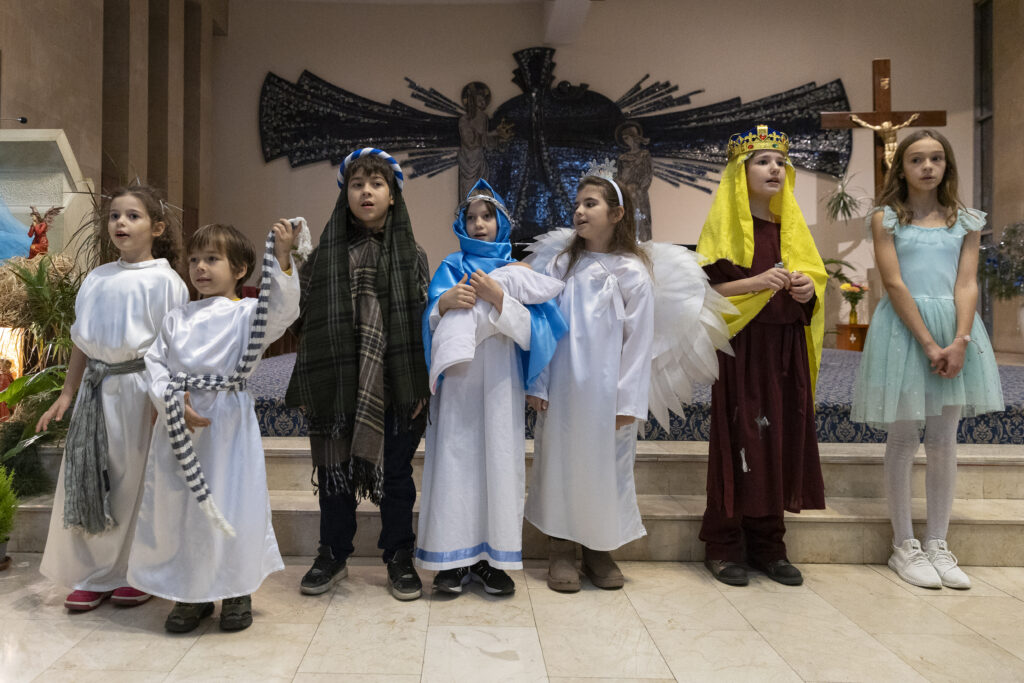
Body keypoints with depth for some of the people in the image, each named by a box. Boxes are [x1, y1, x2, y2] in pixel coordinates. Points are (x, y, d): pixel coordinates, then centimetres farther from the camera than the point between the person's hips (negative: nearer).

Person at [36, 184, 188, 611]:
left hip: (138, 387, -5)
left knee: (137, 482, 4)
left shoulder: (163, 280, -6)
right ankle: (94, 575, 22)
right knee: (86, 479, 8)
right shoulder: (96, 279, 11)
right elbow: (82, 342, 16)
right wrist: (66, 394, 14)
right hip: (96, 386, 6)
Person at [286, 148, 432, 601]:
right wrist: (305, 386, 3)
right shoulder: (326, 256, 6)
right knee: (335, 469, 10)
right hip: (337, 383, 2)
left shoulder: (412, 256, 3)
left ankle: (399, 558, 23)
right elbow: (306, 321, 7)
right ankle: (333, 555, 28)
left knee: (396, 470, 8)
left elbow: (425, 319, 1)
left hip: (397, 384, -1)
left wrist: (422, 384, -7)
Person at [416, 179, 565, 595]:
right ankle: (455, 556, 6)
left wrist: (498, 298, -15)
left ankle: (492, 558, 8)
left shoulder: (518, 272, 11)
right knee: (455, 459, -3)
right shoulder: (451, 268, 13)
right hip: (457, 379, 0)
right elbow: (431, 326, 5)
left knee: (498, 459, -2)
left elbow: (532, 330, -2)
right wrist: (443, 303, -16)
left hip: (499, 382, 0)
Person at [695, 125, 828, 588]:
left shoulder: (789, 224, 15)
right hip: (743, 347, -5)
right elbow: (705, 288, -8)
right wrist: (756, 282, -20)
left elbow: (814, 277, 19)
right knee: (738, 439, -5)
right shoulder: (725, 223, -1)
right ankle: (724, 546, 7)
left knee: (781, 438, 5)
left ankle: (767, 544, 17)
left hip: (786, 347, 6)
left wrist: (808, 289, -3)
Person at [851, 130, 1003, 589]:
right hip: (903, 329, -3)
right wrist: (928, 343, -15)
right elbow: (894, 284, -8)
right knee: (904, 438, 1)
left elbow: (967, 285, 0)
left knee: (943, 440, 6)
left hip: (954, 329, 3)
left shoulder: (965, 223, 11)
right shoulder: (886, 219, 2)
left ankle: (938, 545, 16)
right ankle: (904, 547, 10)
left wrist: (960, 341, -15)